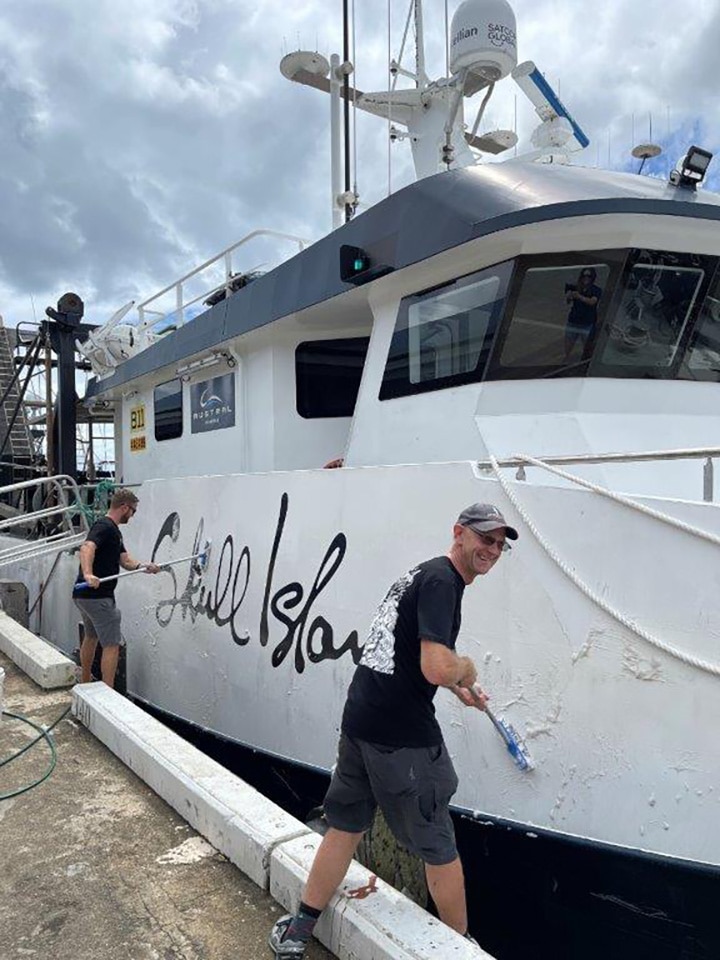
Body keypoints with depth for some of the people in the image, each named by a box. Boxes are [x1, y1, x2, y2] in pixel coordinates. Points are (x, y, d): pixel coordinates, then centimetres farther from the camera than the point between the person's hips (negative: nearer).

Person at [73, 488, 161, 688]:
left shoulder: (114, 530, 16)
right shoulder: (104, 526, -15)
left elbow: (125, 560, 9)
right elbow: (87, 548, -34)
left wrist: (144, 566, -10)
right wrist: (88, 574, -51)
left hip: (85, 596, 11)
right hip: (97, 596, -11)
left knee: (91, 637, 26)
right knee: (111, 645, -7)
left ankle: (84, 685, 41)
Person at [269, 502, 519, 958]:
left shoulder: (425, 572, 15)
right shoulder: (442, 580, -16)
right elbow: (437, 667, -28)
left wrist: (458, 687, 31)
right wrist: (467, 668, -6)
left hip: (359, 720, 9)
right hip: (402, 737, -9)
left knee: (345, 828, 21)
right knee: (438, 847, 12)